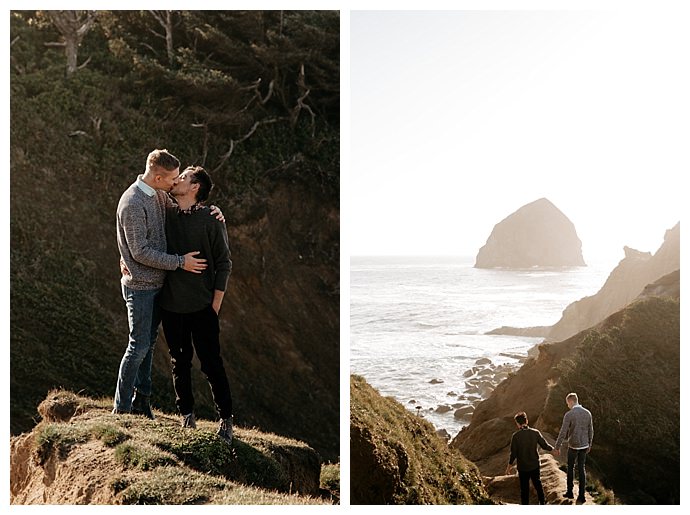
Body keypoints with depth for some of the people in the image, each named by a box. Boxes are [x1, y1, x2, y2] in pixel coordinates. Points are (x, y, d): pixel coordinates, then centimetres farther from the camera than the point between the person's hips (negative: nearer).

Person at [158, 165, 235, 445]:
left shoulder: (211, 219, -7)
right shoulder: (166, 215, 4)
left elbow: (223, 263, -4)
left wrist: (216, 305, -5)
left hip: (202, 306, -4)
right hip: (171, 304, 4)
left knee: (211, 363, 0)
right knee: (179, 362, 14)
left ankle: (226, 418, 11)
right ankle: (186, 412, 28)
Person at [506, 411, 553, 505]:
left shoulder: (515, 436, -18)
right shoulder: (535, 433, -11)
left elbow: (513, 454, -14)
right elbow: (545, 445, -3)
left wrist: (509, 466, -1)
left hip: (523, 467, -3)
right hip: (535, 465, 3)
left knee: (524, 488, 12)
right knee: (537, 483, 24)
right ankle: (542, 502, 38)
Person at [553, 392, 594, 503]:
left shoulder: (569, 415, -18)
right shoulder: (587, 413, -1)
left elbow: (563, 433, -18)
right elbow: (590, 431, 8)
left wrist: (557, 447, -10)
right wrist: (589, 444, 22)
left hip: (573, 446, -4)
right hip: (584, 445, 4)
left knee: (570, 467, 15)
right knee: (581, 469, 11)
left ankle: (570, 492, 24)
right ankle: (581, 495, 9)